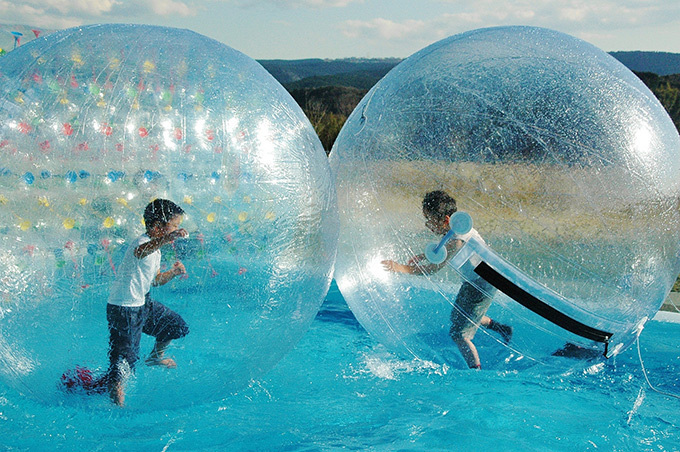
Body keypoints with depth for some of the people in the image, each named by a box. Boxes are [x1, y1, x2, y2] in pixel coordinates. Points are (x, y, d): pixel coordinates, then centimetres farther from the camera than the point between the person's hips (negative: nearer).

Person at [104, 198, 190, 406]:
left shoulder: (155, 249, 10)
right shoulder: (143, 243, -22)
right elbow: (141, 251, -49)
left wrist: (172, 273, -1)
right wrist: (166, 239, -67)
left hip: (143, 304, 10)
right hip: (123, 311, -10)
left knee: (176, 325, 24)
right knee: (125, 360, -13)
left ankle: (156, 357, 46)